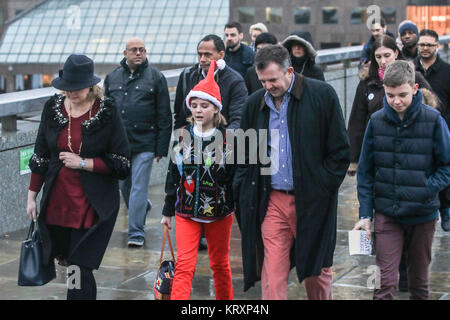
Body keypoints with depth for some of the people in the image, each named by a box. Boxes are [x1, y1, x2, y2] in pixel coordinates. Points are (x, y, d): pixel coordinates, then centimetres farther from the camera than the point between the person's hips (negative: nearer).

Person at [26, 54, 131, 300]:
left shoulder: (106, 113, -8)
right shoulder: (53, 108, 4)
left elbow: (122, 162, -8)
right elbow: (40, 155, 11)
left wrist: (83, 163, -15)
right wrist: (32, 196, 10)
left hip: (92, 204, -5)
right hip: (56, 202, 5)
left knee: (80, 269, -8)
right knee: (64, 259, 15)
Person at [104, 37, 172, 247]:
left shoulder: (155, 78, 1)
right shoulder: (113, 78, 11)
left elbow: (164, 116, -1)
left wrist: (162, 147, -6)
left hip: (145, 143, -4)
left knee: (139, 187, -6)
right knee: (124, 185, 13)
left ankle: (136, 232, 0)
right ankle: (143, 207, 41)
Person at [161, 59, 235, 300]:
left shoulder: (227, 137, -6)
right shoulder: (183, 135, 2)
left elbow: (235, 175, -4)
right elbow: (173, 174, 8)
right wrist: (168, 210, 10)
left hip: (219, 211, -1)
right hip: (186, 210, 2)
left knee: (220, 264, 13)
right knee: (184, 265, -6)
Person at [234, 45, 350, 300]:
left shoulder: (322, 95, -5)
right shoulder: (256, 103, 7)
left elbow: (340, 150, -2)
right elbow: (245, 154, 18)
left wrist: (324, 187, -7)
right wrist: (244, 189, 6)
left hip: (312, 201, -2)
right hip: (272, 201, 3)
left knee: (317, 271, 11)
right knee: (272, 273, -3)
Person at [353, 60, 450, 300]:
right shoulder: (377, 121, -2)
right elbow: (365, 172, 4)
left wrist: (426, 191, -17)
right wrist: (365, 213, -1)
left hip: (422, 215, 0)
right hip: (387, 214, 1)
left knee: (419, 280, 15)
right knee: (385, 282, -5)